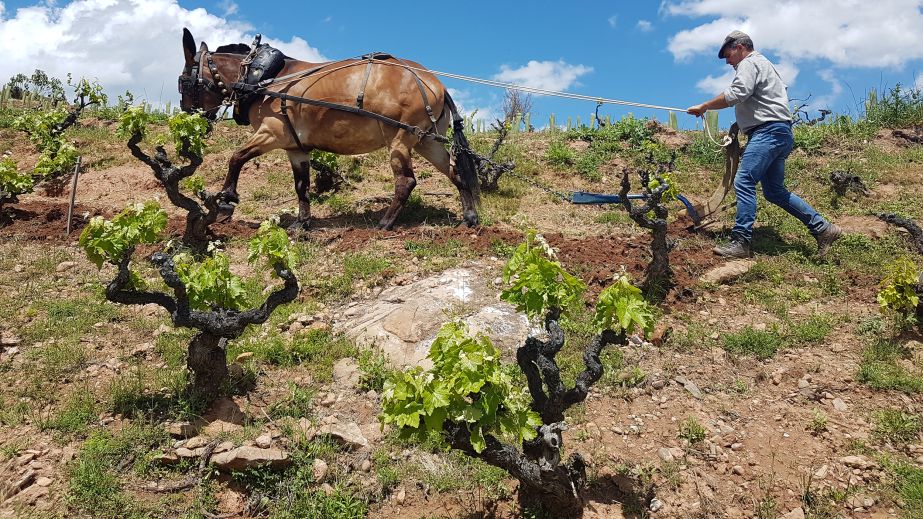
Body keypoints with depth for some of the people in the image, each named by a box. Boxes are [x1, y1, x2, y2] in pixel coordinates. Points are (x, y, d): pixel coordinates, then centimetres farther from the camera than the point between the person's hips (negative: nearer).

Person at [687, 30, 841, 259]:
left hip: (769, 131, -11)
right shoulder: (762, 64, 31)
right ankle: (822, 228, 12)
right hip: (778, 133, 11)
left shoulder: (750, 63, -2)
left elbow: (735, 94, -19)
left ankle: (741, 242, -23)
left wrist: (704, 107, -12)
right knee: (775, 191, 11)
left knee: (744, 182, -18)